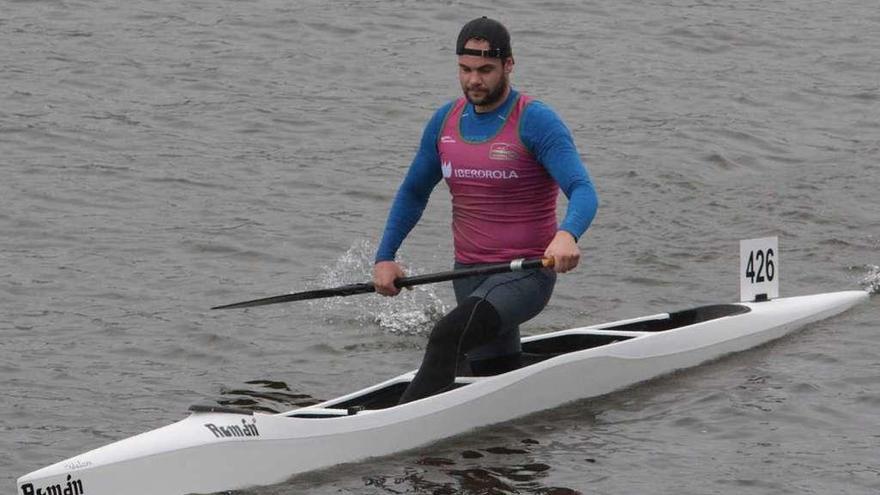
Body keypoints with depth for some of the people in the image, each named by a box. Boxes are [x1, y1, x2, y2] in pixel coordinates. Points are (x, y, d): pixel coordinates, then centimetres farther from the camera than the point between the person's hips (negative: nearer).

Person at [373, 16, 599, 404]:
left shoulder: (536, 122, -12)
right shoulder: (445, 122, 7)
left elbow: (583, 193, -23)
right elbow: (413, 193, 21)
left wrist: (566, 235, -44)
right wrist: (384, 257, 13)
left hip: (526, 274, -7)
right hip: (469, 276, 8)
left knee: (448, 336, -30)